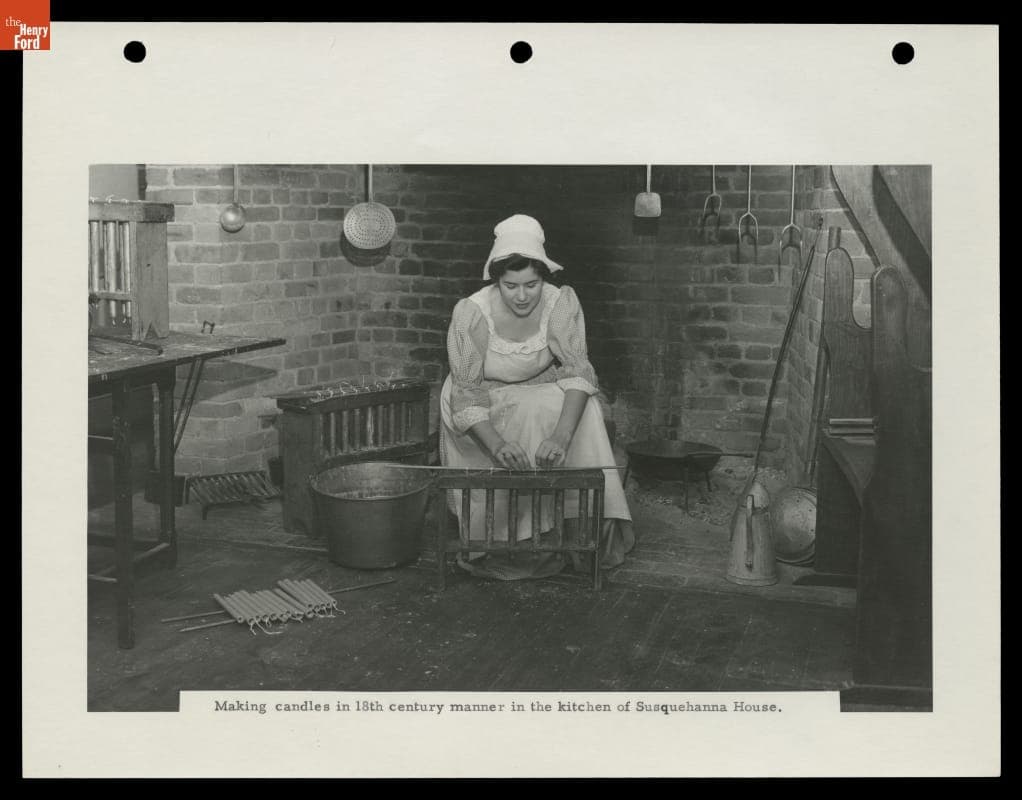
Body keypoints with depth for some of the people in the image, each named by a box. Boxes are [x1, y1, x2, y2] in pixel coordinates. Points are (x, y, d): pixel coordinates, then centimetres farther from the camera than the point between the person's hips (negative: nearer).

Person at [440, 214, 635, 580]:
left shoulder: (562, 303, -18)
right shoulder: (471, 313, -25)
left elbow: (578, 372, -27)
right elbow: (468, 399, -26)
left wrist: (561, 435, -44)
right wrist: (497, 444, -45)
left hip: (542, 398, 3)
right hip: (482, 410, -3)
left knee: (585, 408, -26)